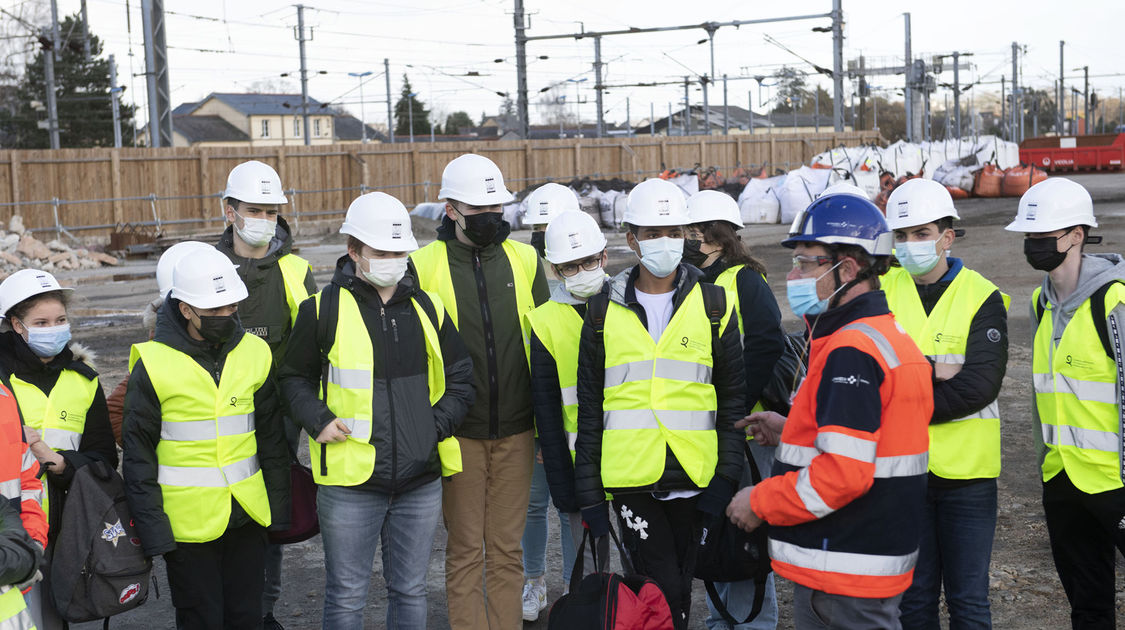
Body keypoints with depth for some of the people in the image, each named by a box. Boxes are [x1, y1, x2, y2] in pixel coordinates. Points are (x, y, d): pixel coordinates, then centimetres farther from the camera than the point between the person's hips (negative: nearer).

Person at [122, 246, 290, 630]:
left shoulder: (255, 353, 1)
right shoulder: (154, 365, -11)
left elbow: (272, 438, 9)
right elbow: (138, 454, -6)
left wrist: (279, 508, 9)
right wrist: (152, 528, -9)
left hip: (247, 514, 4)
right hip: (187, 521, -4)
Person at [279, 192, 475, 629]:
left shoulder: (427, 308, 7)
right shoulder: (324, 309, -4)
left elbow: (460, 377, 16)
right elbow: (294, 376, 7)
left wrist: (438, 424, 1)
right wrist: (318, 420, -9)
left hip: (420, 480, 3)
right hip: (350, 481, -3)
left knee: (410, 591, 15)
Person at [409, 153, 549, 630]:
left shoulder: (525, 260, 5)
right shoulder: (424, 265, -5)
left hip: (515, 430, 2)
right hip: (459, 432, -2)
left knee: (507, 549, 10)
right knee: (465, 549, 5)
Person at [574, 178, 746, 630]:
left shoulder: (714, 306, 4)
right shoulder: (604, 313, 5)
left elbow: (733, 397, 6)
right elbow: (589, 406, 8)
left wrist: (727, 474, -4)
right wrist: (589, 491, 4)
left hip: (692, 477, 1)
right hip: (630, 478, -1)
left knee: (678, 586, 12)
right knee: (664, 592, -10)